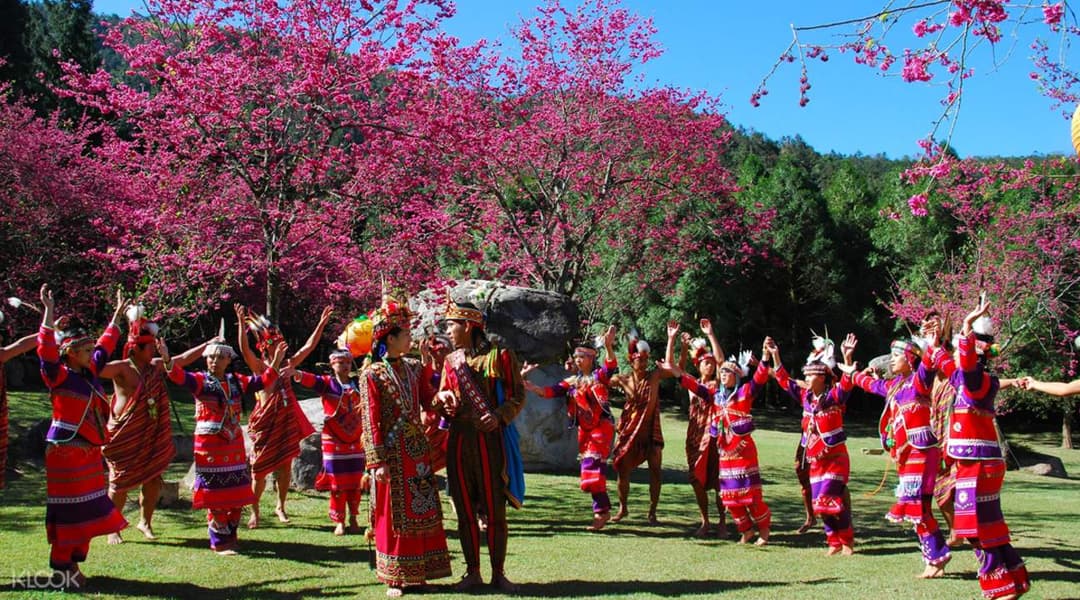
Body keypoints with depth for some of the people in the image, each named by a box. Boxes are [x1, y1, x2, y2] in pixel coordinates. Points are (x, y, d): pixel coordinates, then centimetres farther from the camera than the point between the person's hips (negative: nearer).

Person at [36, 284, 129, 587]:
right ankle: (61, 566, 4)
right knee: (68, 509, -4)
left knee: (86, 508, 11)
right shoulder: (59, 375, -11)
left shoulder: (89, 372, 10)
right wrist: (49, 311, -34)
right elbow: (47, 349, -26)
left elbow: (106, 346, 24)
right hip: (66, 451, -8)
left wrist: (118, 314, 30)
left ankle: (73, 561, 20)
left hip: (89, 451, 8)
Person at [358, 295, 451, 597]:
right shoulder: (372, 375, -9)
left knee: (423, 512, 8)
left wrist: (430, 367, -2)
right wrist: (377, 462, -16)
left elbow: (430, 402, 3)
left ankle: (417, 573, 18)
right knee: (394, 515, 1)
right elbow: (371, 422, -11)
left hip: (418, 448, 6)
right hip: (393, 452, -6)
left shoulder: (414, 368, 9)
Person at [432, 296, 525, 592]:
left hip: (491, 439, -4)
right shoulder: (451, 361, 13)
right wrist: (442, 399, -4)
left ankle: (498, 573, 11)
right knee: (465, 510, 7)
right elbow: (443, 406, 19)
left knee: (495, 510, 0)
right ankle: (472, 572, 17)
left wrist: (500, 415, -19)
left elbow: (518, 396, -3)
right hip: (459, 442, 5)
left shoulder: (500, 355, -3)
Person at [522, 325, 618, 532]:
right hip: (584, 430, 7)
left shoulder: (599, 375, -4)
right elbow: (547, 392, 3)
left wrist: (608, 346, -45)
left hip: (602, 427, -7)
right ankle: (603, 509, 19)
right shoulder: (572, 382, 10)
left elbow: (611, 366, -26)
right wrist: (525, 383, -10)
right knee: (591, 469, 9)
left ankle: (601, 511, -16)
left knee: (592, 467, -18)